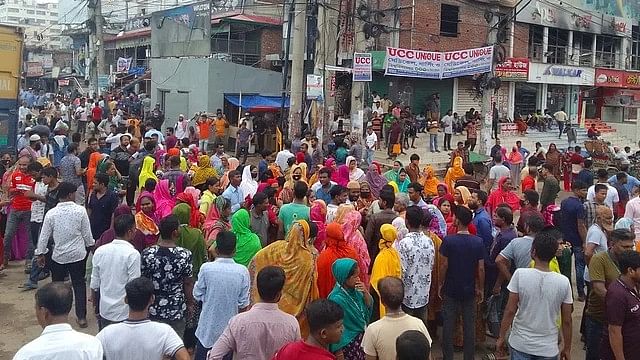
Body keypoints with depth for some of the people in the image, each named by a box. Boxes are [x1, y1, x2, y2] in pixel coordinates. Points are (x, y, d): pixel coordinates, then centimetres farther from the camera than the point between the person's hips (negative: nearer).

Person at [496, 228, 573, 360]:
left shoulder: (520, 274, -14)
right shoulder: (563, 282, -10)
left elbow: (510, 311, -11)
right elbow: (567, 321, -3)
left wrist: (501, 338, 1)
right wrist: (567, 349, 10)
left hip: (520, 345, -1)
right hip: (548, 349, 1)